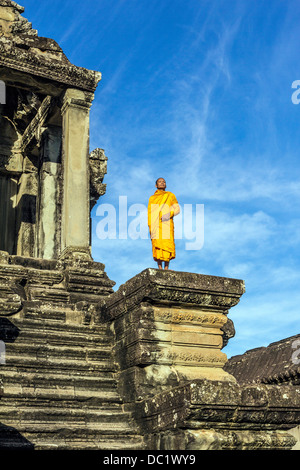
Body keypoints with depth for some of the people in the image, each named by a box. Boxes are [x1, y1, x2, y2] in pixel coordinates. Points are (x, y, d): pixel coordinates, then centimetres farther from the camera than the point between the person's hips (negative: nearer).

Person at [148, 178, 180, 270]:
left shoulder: (170, 195, 15)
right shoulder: (152, 198, 18)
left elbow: (177, 209, 10)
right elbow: (149, 214, 15)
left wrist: (169, 214, -10)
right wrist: (150, 228, 3)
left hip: (166, 225, -1)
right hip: (155, 226, 1)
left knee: (167, 246, -9)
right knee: (157, 247, -5)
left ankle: (166, 268, -5)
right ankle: (160, 268, -2)